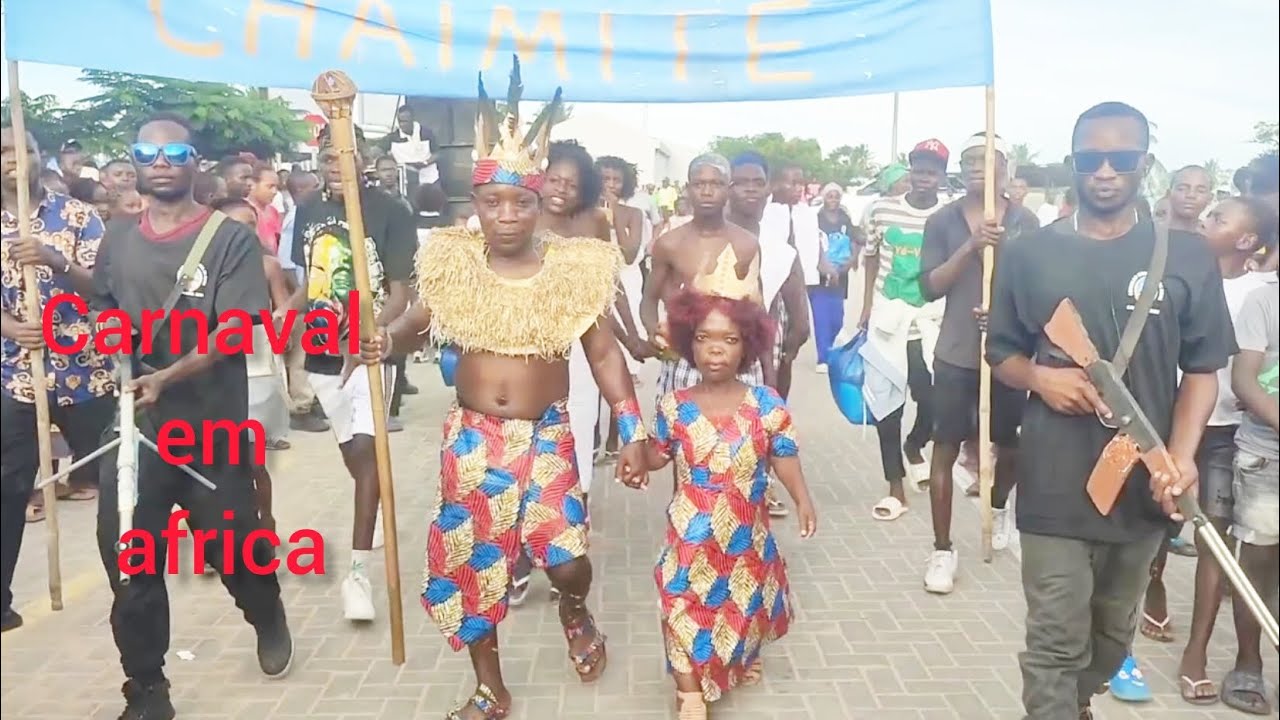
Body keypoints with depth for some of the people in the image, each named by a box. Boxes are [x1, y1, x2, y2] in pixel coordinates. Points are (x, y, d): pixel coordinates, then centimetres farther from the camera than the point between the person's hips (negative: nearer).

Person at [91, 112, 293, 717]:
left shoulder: (231, 238, -6)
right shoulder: (118, 242, 8)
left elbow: (235, 330, -14)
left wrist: (169, 377, -26)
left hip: (211, 427, -3)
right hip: (133, 423, 4)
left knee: (232, 546, 10)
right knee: (128, 560, 4)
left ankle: (268, 616, 43)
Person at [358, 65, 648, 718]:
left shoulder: (574, 267, -8)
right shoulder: (453, 264, -4)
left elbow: (604, 353, -3)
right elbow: (417, 325, 9)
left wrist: (633, 432, -7)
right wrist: (385, 342, -15)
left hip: (546, 436, -1)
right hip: (472, 438, 2)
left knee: (566, 559, -8)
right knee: (470, 561, 8)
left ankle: (575, 612, 33)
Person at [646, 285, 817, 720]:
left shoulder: (766, 404, -10)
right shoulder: (675, 407, -8)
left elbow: (783, 456, -6)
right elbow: (658, 455, 4)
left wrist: (802, 500, -13)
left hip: (746, 532, 1)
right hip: (692, 532, -1)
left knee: (746, 598, 19)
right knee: (686, 603, -1)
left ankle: (743, 657, 49)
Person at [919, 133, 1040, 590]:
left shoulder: (1026, 223, 1)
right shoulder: (942, 221, 0)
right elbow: (930, 287, -8)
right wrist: (971, 247, -19)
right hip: (956, 352, -1)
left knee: (1007, 442, 16)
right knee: (945, 448, -2)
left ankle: (1000, 508, 46)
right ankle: (943, 549, 7)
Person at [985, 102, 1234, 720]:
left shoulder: (1186, 257, 1)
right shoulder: (1028, 254, 0)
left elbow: (1202, 369, 2)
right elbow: (999, 353, 9)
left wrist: (1182, 455, -13)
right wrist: (1039, 376, -14)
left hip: (1145, 481, 2)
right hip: (1056, 484, -2)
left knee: (1114, 632, 20)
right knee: (1056, 642, -1)